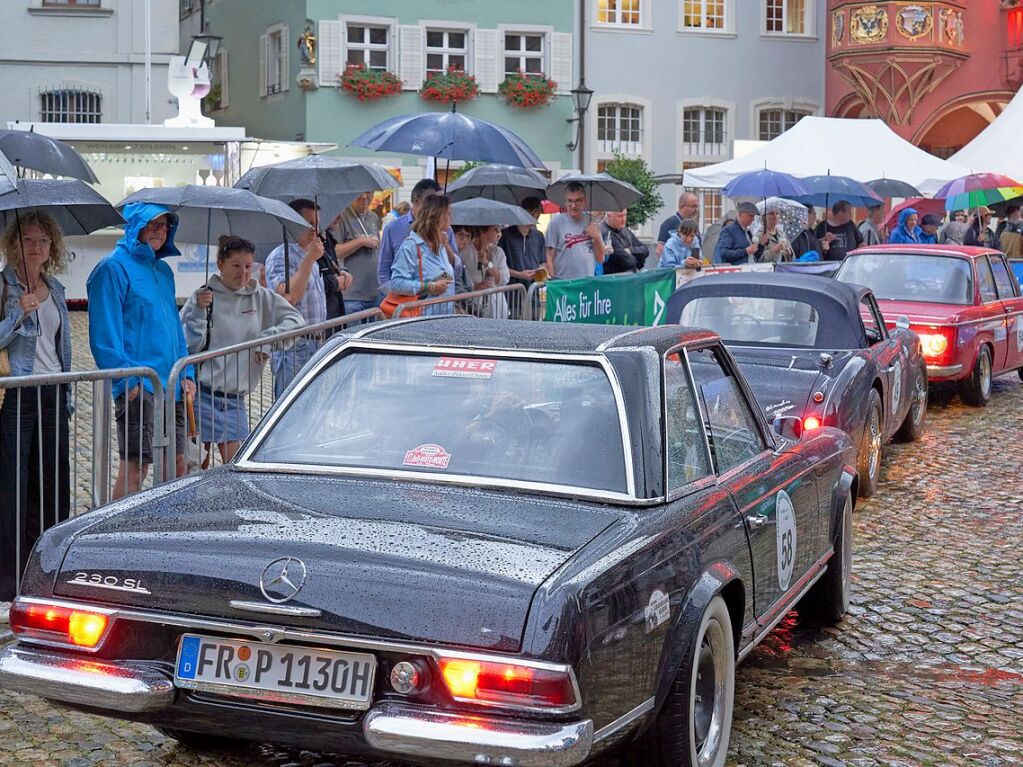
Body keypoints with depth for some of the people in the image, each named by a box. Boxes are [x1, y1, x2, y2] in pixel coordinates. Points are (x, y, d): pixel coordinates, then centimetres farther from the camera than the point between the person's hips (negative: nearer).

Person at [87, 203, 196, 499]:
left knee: (176, 463, 10)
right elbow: (105, 333, -12)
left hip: (171, 385, 8)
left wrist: (187, 373, 13)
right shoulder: (114, 268, -6)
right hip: (138, 386, -8)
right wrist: (127, 380, -19)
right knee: (135, 466, -10)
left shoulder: (163, 271, 19)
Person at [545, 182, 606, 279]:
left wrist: (596, 237, -2)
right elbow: (550, 257, -2)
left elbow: (600, 259, 11)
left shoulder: (592, 222, 9)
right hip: (563, 282, -3)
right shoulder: (556, 222, -2)